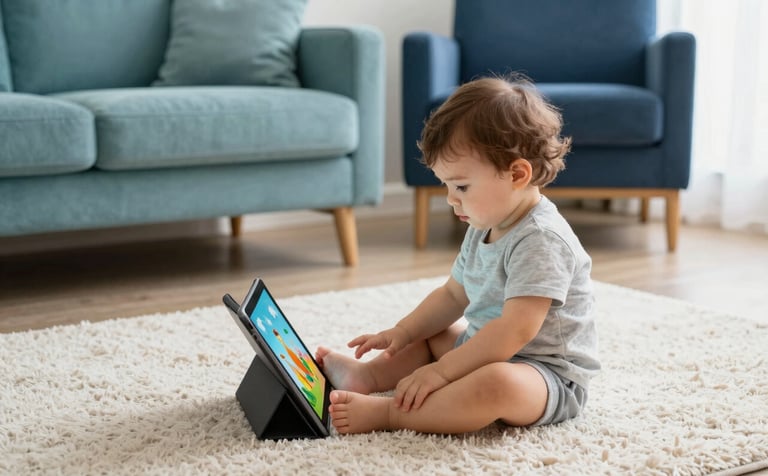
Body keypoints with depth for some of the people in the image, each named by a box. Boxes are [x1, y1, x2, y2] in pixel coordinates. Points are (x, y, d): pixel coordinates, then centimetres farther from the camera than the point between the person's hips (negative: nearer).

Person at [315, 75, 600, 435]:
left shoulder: (541, 240, -23)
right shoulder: (484, 228, 8)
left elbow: (516, 330, -31)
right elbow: (453, 295, 18)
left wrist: (441, 371, -29)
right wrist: (402, 333, 5)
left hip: (549, 374, -10)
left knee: (497, 384, -40)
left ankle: (384, 413, -33)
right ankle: (367, 375, -2)